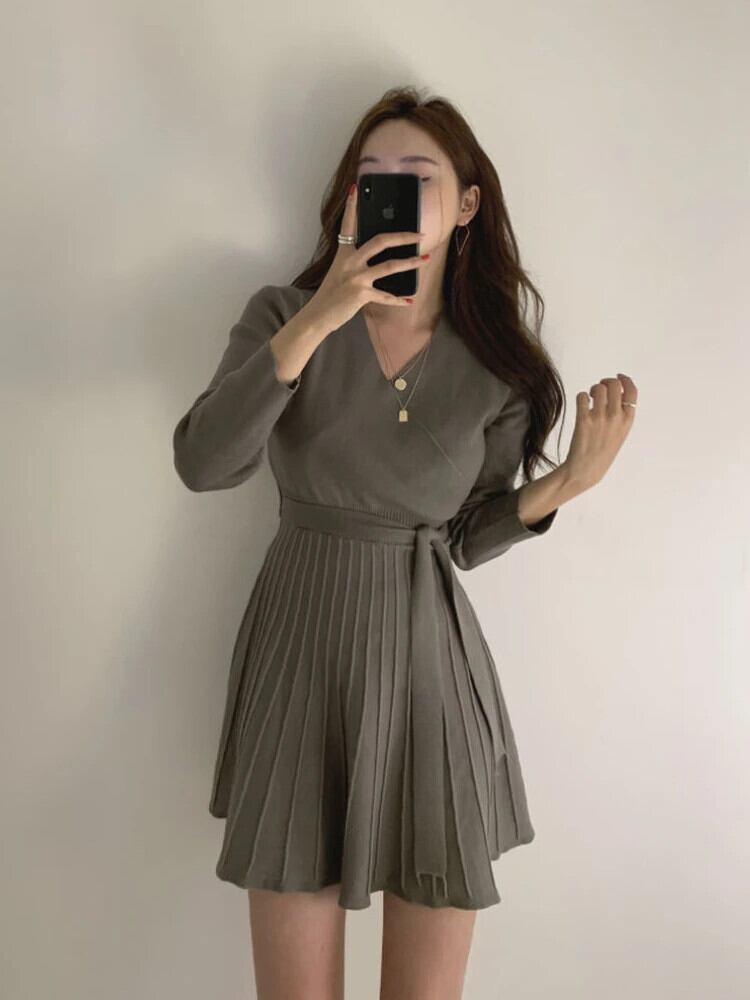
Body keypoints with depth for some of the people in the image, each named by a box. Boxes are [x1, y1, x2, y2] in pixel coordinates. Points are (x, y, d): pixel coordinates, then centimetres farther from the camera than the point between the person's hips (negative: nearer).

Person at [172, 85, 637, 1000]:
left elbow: (463, 543, 5)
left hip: (433, 663, 1)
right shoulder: (283, 314, -2)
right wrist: (315, 323, -24)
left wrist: (565, 483, -9)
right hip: (302, 657, 0)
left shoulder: (500, 371, 0)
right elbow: (202, 465, -18)